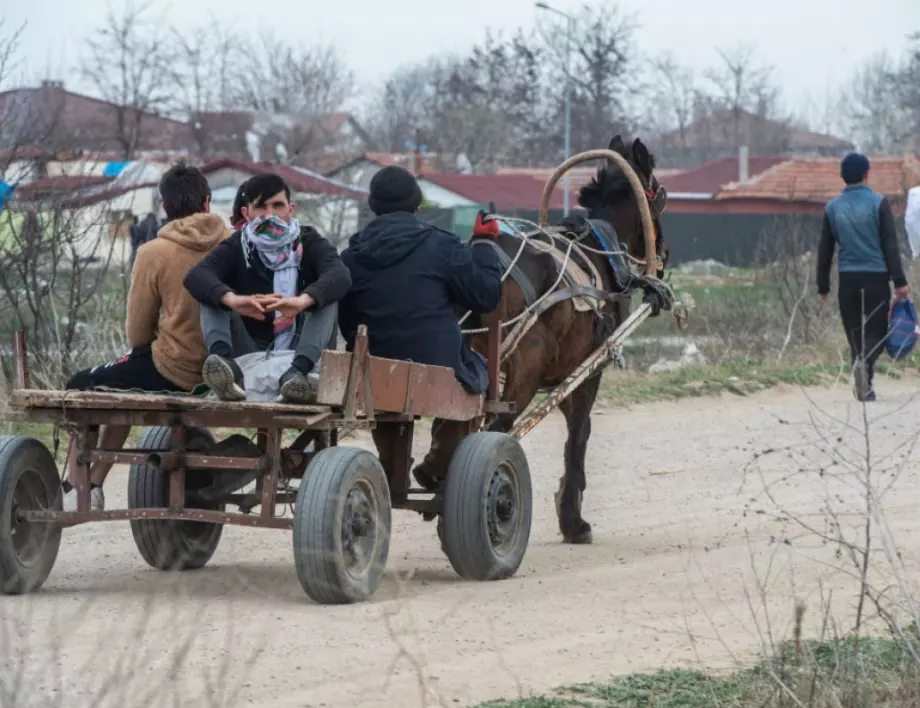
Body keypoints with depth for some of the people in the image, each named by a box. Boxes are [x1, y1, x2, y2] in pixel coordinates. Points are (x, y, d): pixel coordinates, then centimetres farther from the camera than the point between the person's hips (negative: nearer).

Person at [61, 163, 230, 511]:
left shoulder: (154, 253, -13)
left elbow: (137, 331, -4)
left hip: (171, 372, -6)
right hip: (219, 372, 6)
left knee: (81, 387, 19)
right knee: (121, 385, 32)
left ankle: (74, 489, 17)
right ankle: (94, 485, 36)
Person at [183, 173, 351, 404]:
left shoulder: (309, 243, 6)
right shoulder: (236, 248, 8)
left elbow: (340, 275, -17)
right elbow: (195, 276, -14)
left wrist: (303, 301, -41)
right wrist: (232, 299, -38)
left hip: (297, 351, -1)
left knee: (324, 296, -20)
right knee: (213, 296, -16)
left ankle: (297, 371, -48)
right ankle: (226, 365, -48)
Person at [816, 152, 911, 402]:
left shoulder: (832, 208, 6)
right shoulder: (878, 203, -3)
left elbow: (825, 250, 8)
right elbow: (890, 245, -7)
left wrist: (823, 286, 15)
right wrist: (900, 282, -6)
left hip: (847, 279, 3)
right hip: (876, 277, -3)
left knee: (855, 333, 10)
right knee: (876, 332, 1)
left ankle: (864, 387, 5)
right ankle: (865, 363, -29)